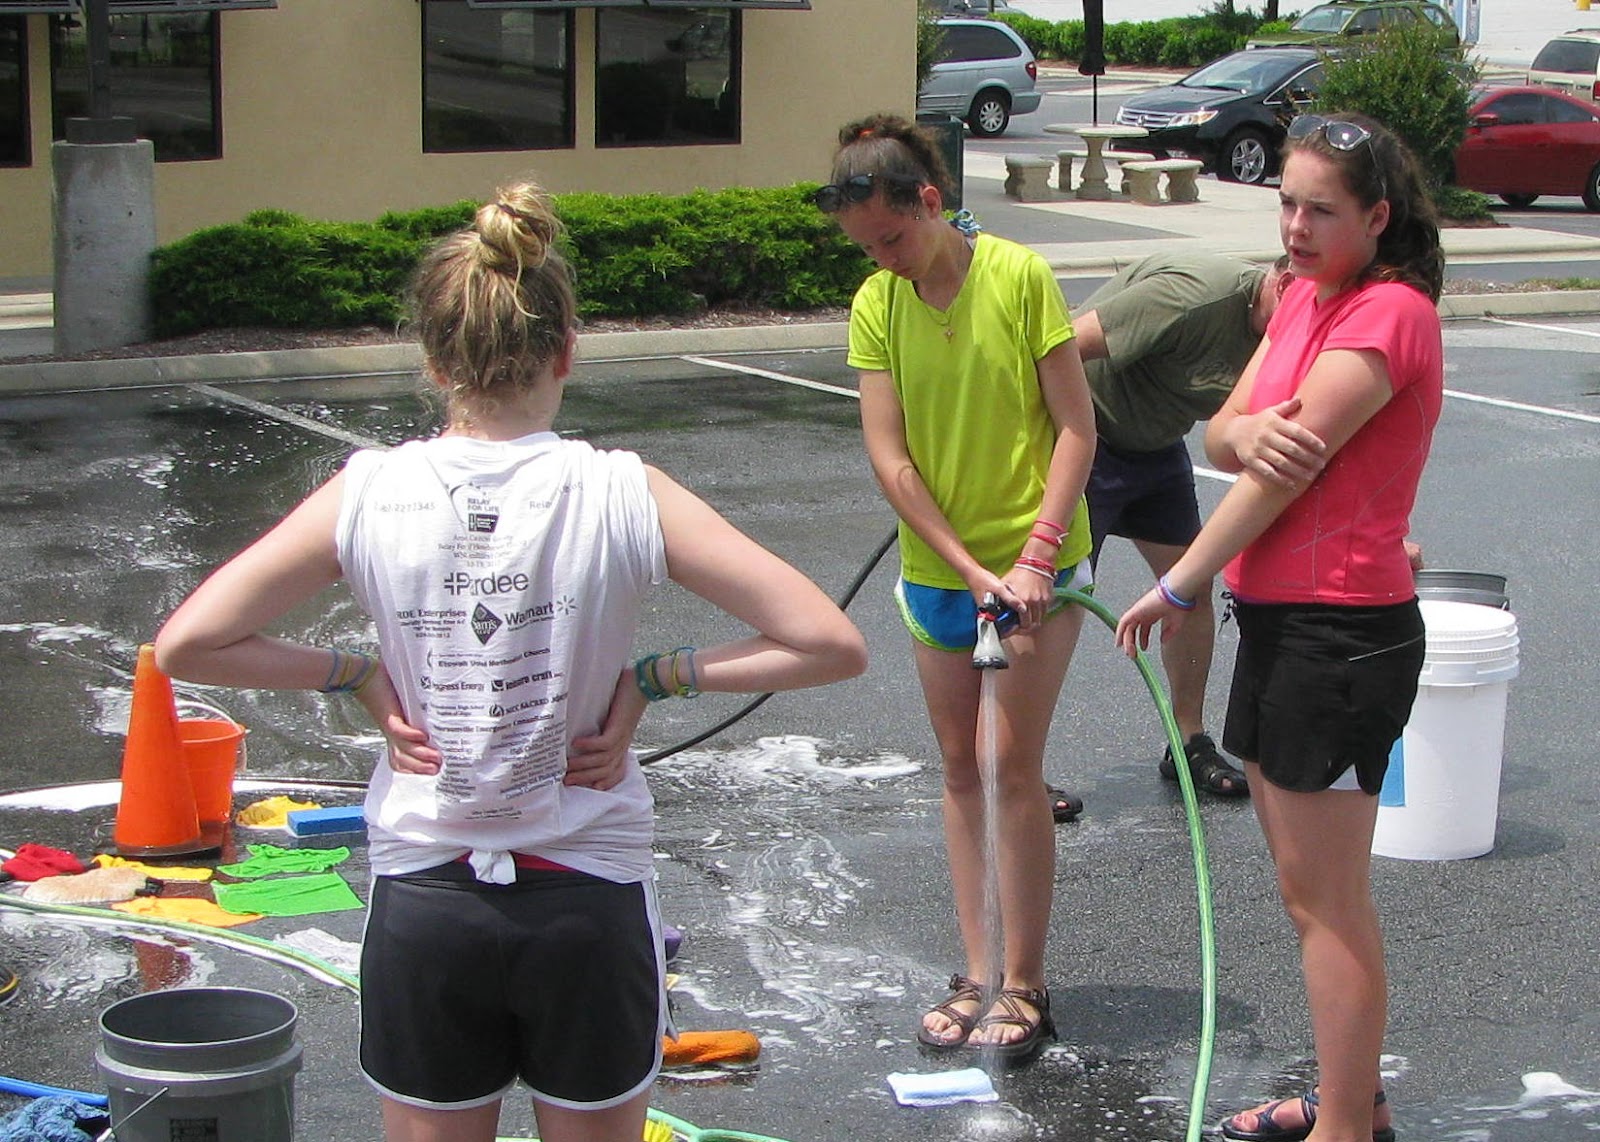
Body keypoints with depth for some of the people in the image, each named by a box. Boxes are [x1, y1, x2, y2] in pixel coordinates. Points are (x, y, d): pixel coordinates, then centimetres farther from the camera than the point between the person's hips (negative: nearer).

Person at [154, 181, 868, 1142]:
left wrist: (362, 677, -1)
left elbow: (185, 646, -5)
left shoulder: (367, 494, -8)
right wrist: (651, 680, -7)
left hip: (422, 903, 1)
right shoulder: (624, 495, -13)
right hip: (589, 904, -1)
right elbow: (831, 645, -14)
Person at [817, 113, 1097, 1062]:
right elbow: (890, 458, -7)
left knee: (1015, 768, -4)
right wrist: (972, 570, -14)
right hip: (935, 572, 4)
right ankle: (980, 972, 20)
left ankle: (1025, 982, 7)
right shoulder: (875, 307, -3)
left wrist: (1034, 557, -19)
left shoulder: (1019, 277, -13)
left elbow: (1077, 429, -12)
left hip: (1036, 564, -4)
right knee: (961, 769, 10)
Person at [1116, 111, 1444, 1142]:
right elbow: (1227, 437, 6)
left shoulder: (1389, 313, -17)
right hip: (1280, 621, 10)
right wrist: (1248, 430, -19)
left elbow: (1285, 475, -19)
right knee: (1310, 886, 17)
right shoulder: (1305, 297, 13)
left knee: (1325, 899, -4)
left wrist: (1176, 590, -11)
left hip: (1342, 632, -10)